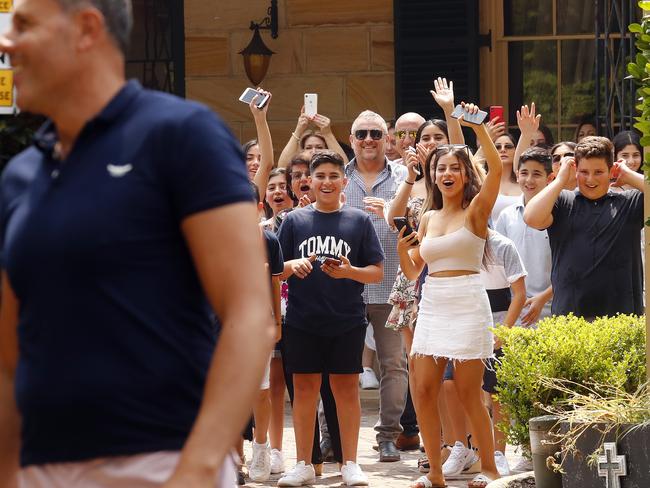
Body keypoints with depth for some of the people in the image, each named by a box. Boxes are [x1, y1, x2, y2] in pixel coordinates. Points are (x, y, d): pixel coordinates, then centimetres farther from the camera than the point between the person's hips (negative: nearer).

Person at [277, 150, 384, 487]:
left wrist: (348, 271, -16)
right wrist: (292, 265, -13)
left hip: (347, 320, -1)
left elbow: (377, 272, 3)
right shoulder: (295, 220, 7)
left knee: (346, 387, 3)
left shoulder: (359, 220, 4)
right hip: (303, 320, 1)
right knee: (304, 388, 4)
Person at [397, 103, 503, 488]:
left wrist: (478, 126, -23)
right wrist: (402, 247, -1)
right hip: (432, 304, 6)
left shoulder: (476, 209, -1)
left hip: (467, 303, -6)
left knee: (469, 392, -3)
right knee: (424, 391, 0)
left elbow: (497, 168, -19)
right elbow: (413, 271, 18)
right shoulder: (428, 217, 15)